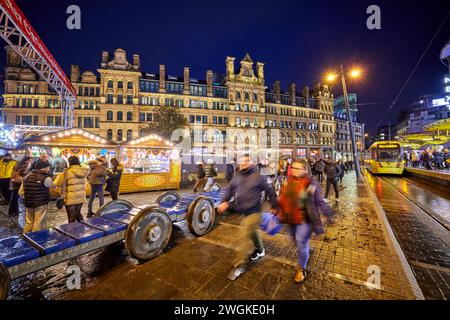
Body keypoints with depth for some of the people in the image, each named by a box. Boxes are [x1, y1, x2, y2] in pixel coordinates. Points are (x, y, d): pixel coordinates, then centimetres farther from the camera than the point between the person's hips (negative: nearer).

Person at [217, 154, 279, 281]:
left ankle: (239, 265, 10)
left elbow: (269, 191, -4)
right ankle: (260, 250, 51)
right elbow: (229, 189, 7)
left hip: (253, 212, -6)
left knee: (244, 236, -7)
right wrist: (225, 201, -10)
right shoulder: (237, 176, 2)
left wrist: (274, 206, 3)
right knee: (252, 232, 25)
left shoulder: (257, 177, -13)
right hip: (243, 212, 7)